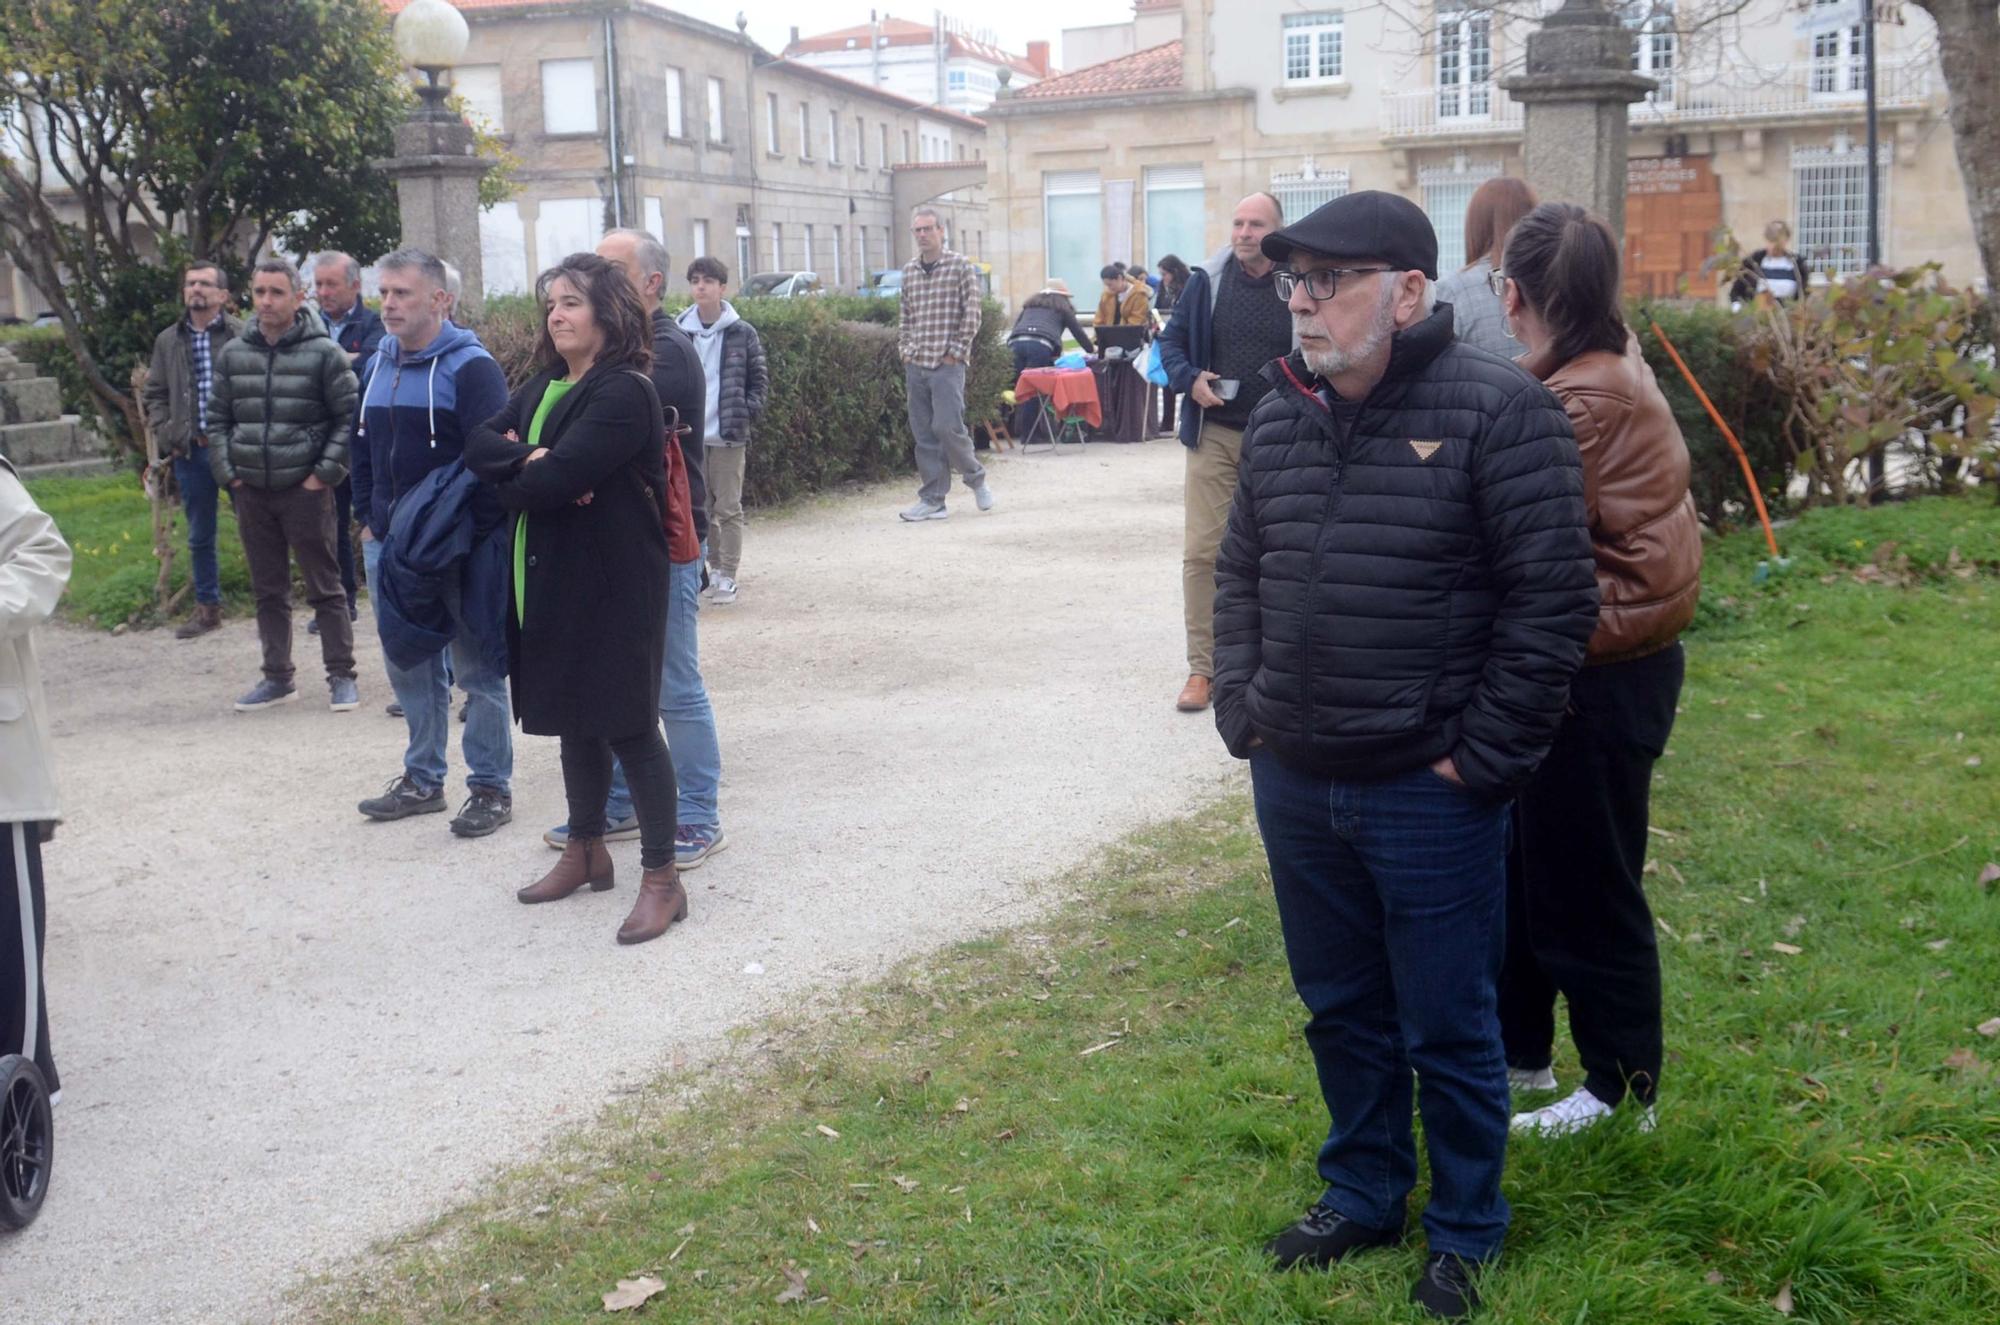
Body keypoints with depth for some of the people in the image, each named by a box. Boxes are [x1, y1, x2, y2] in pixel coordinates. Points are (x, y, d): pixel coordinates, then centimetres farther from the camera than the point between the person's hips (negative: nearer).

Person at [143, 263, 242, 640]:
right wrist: (165, 436, 3)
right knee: (199, 537, 13)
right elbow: (154, 394, 15)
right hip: (190, 453, 5)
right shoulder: (168, 342, 9)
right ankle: (207, 607, 25)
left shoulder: (243, 337, -5)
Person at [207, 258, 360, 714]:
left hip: (305, 488, -4)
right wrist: (226, 471, 4)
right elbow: (217, 418, 15)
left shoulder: (323, 352, -5)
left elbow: (349, 417, -5)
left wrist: (326, 472, -11)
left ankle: (341, 676, 8)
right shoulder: (233, 354, 8)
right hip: (251, 490, 5)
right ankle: (277, 677, 21)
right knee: (268, 590, 12)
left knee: (325, 586, 1)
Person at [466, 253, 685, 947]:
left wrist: (511, 477, -2)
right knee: (575, 719, 17)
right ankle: (586, 852, 32)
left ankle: (662, 878, 5)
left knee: (629, 725, -3)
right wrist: (530, 459, -17)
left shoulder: (624, 393, -15)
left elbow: (550, 484, -22)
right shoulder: (543, 387, 13)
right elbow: (480, 443, 2)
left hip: (613, 584, -8)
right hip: (550, 579, 8)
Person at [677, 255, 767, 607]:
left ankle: (727, 577, 5)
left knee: (729, 508, -1)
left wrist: (746, 414, -7)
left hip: (729, 435, -2)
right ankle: (715, 567, 22)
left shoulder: (743, 333, -1)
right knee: (701, 507, 10)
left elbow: (760, 380, 4)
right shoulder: (679, 332, 2)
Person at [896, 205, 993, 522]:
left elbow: (971, 314, -5)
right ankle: (932, 501, 9)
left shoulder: (960, 266, -2)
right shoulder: (908, 271, 13)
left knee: (947, 427, -14)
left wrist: (957, 351, -10)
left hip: (947, 363, -5)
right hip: (915, 365, 5)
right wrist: (904, 348, 7)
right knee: (924, 434, 4)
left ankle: (976, 478, 11)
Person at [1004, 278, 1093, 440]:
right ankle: (1027, 432, -4)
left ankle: (1018, 430, 6)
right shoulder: (1062, 306, 24)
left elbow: (1016, 325, 36)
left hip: (1016, 342, 4)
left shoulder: (1030, 304, 35)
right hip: (1040, 345, -4)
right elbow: (1078, 331, 26)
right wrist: (1091, 349, 41)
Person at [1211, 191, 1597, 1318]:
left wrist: (1481, 760, -14)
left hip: (1429, 797, -6)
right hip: (1294, 788, 6)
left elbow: (1553, 601, -15)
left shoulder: (1498, 411, -14)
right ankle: (1364, 1195, 41)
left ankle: (1466, 1235, 30)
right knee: (1344, 1013, 21)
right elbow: (1240, 572, 17)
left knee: (1449, 1033, 9)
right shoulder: (1282, 415, 6)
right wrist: (1243, 710, 7)